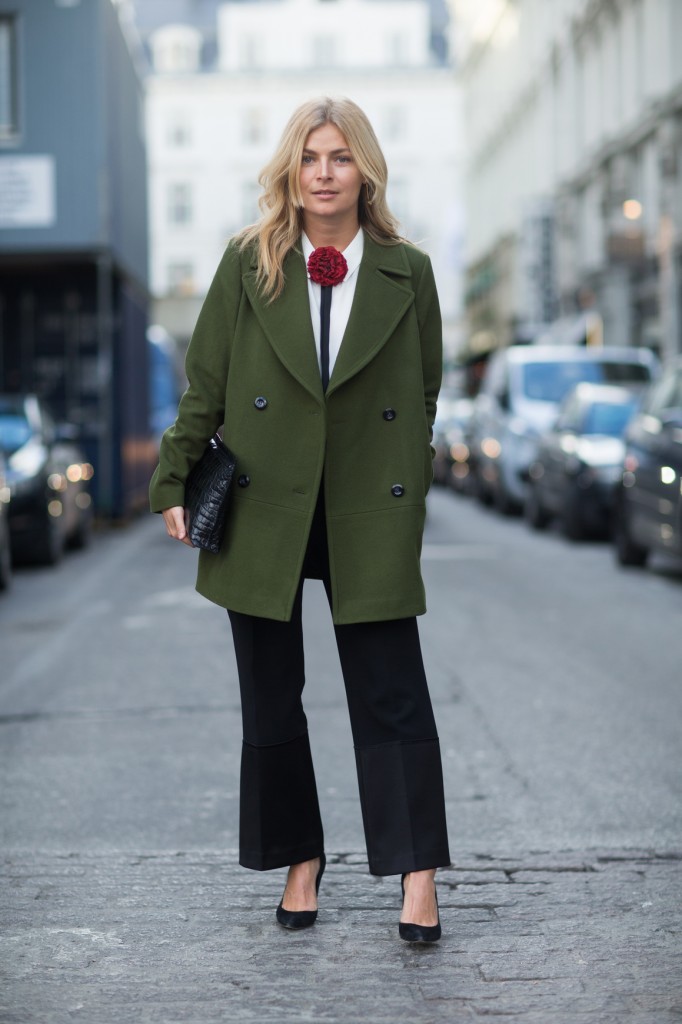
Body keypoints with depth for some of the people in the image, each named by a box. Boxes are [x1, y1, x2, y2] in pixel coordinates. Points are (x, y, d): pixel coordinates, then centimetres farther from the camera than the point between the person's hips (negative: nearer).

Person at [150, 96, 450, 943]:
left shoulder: (408, 272, 3)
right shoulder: (247, 264, 2)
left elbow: (423, 396, 8)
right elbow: (204, 386, 5)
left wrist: (409, 501, 6)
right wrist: (174, 484, 3)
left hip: (370, 520, -1)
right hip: (262, 511, 1)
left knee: (392, 699, -2)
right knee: (270, 703, 8)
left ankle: (417, 878, 3)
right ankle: (300, 862, 23)